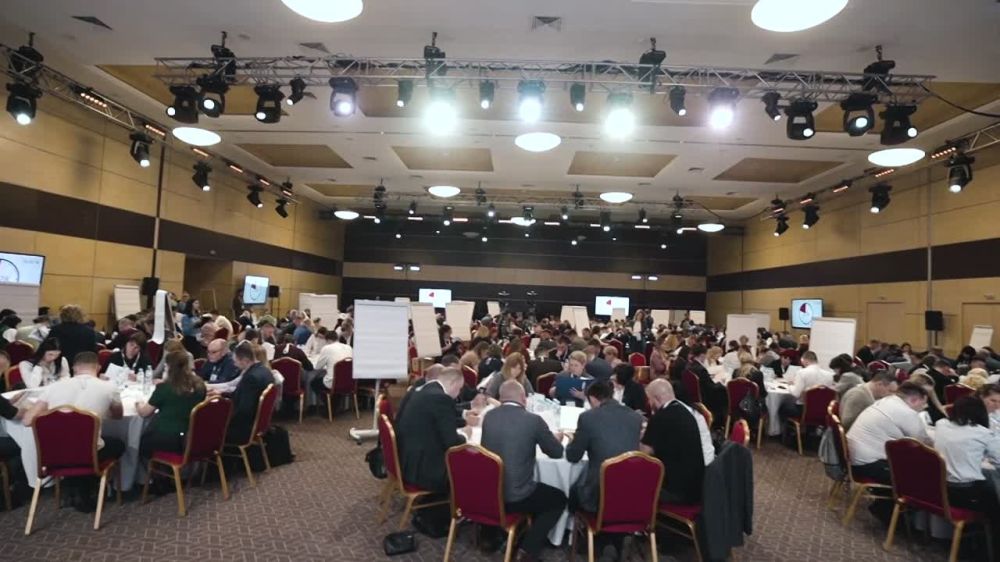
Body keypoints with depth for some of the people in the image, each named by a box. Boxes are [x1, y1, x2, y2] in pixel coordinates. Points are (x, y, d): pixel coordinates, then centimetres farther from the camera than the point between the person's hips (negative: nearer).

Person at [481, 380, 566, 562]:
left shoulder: (488, 416, 1)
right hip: (515, 496, -6)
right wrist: (557, 438, 25)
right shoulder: (533, 420, -12)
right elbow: (556, 452, 2)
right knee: (559, 499, 19)